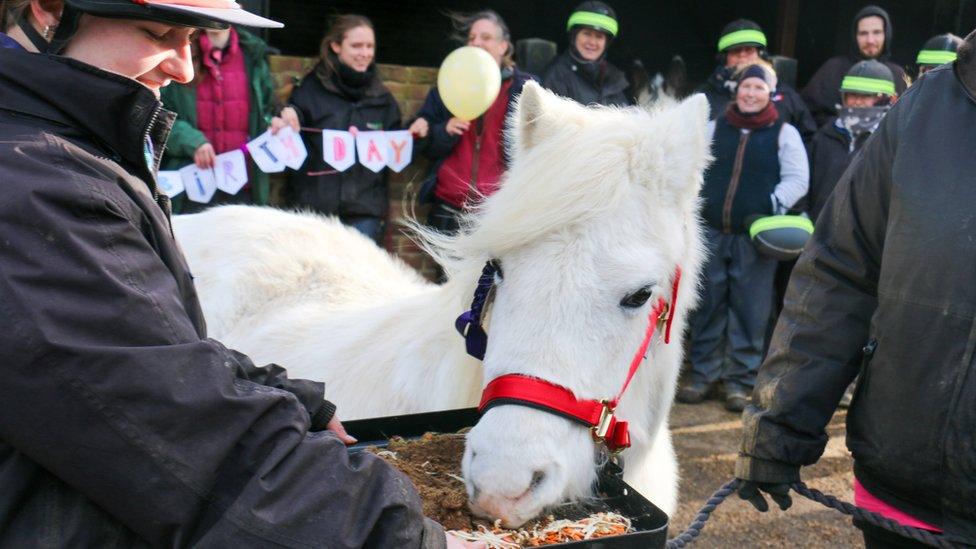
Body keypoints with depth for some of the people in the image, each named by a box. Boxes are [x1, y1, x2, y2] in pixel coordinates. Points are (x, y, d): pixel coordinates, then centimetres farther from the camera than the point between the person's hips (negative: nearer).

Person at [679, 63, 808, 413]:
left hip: (755, 236, -2)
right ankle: (702, 374, 18)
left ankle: (740, 380, 12)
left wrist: (772, 207, -13)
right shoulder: (713, 128, 11)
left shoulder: (784, 133, 5)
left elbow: (797, 180, 1)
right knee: (707, 305, 7)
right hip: (710, 232, 2)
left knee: (749, 310, 1)